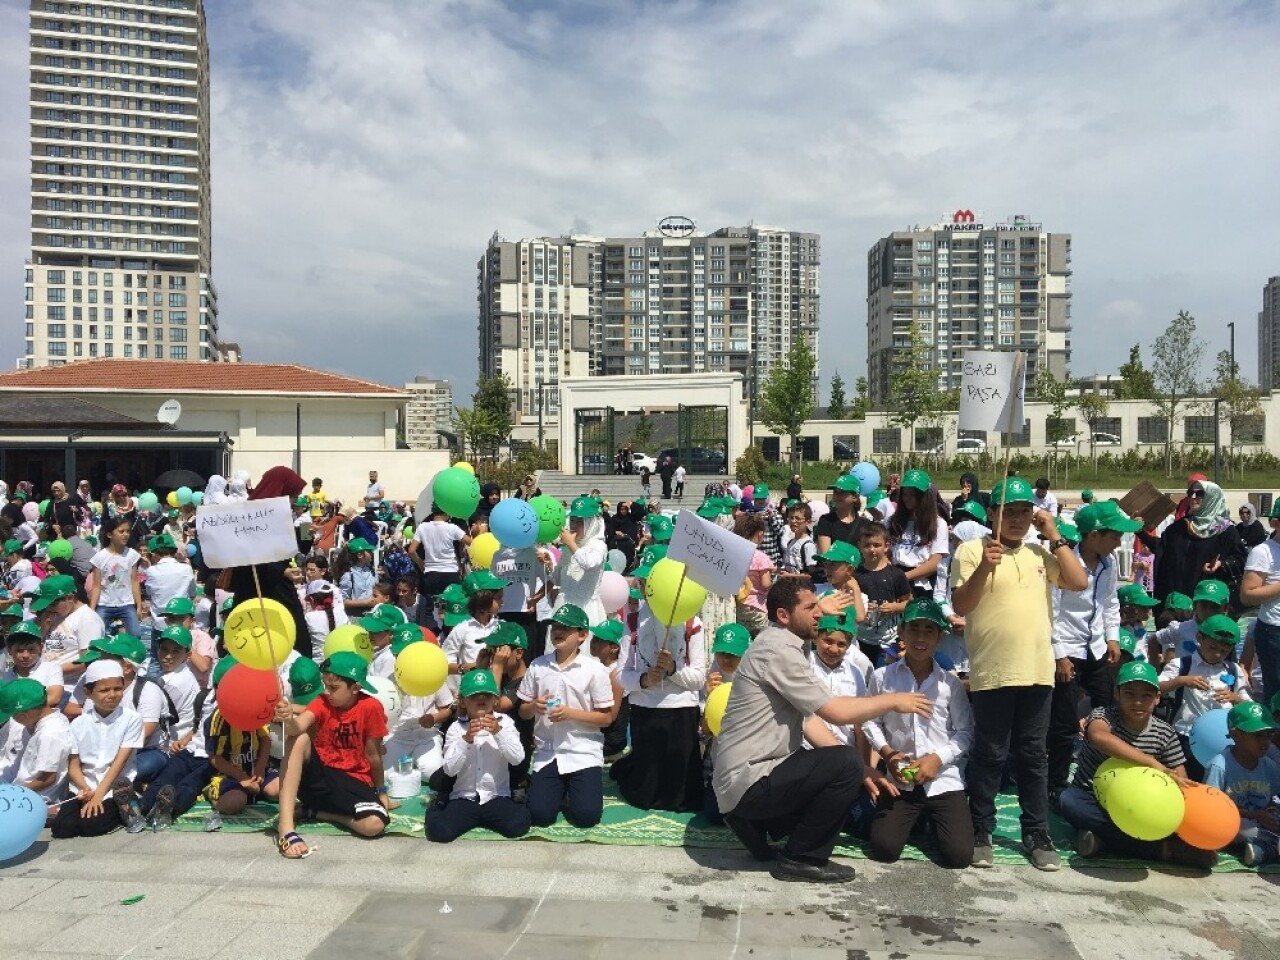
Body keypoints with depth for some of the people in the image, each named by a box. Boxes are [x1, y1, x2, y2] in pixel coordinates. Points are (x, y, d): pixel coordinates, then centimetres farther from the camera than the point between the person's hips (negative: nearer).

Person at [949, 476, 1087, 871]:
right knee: (989, 755, 4)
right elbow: (959, 606, -8)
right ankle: (980, 831, 17)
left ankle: (1037, 833, 23)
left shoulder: (1039, 553, 12)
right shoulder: (971, 550, -3)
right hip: (992, 672, -4)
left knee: (1033, 755, 12)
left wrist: (1055, 536, 3)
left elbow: (1079, 582, 2)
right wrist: (984, 568, -22)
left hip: (1038, 671, 4)